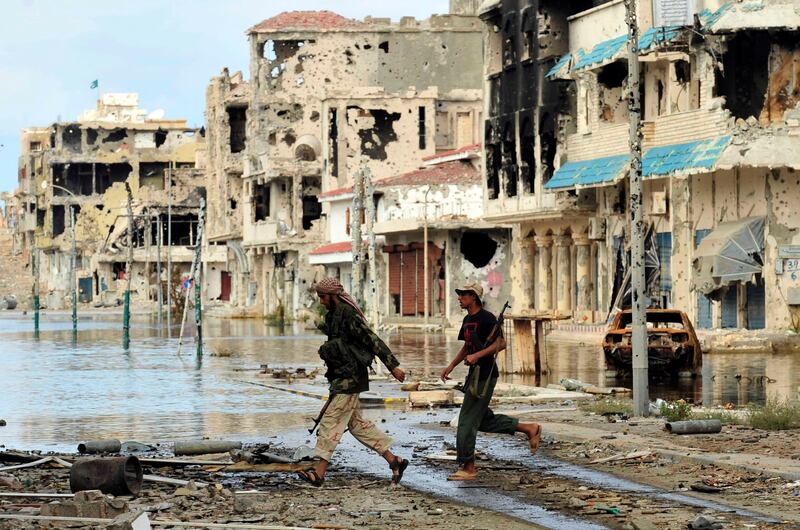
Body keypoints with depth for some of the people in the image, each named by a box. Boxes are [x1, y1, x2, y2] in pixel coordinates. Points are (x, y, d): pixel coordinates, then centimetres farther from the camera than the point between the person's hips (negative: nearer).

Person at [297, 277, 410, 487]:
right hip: (342, 377, 10)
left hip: (350, 378, -10)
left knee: (331, 421, -9)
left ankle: (319, 472, -7)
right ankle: (394, 461, 16)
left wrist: (393, 366, -20)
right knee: (356, 422, 12)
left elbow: (372, 340, -18)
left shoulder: (348, 315, -16)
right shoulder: (334, 315, 13)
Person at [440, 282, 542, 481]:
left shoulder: (486, 318, -13)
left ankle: (468, 468, -2)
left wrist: (477, 355, -26)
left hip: (485, 375, -10)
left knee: (467, 420, -8)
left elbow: (501, 343, -19)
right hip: (475, 374, 10)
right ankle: (529, 429, 24)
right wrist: (451, 366, 16)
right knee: (484, 420, 14)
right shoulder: (467, 320, 16)